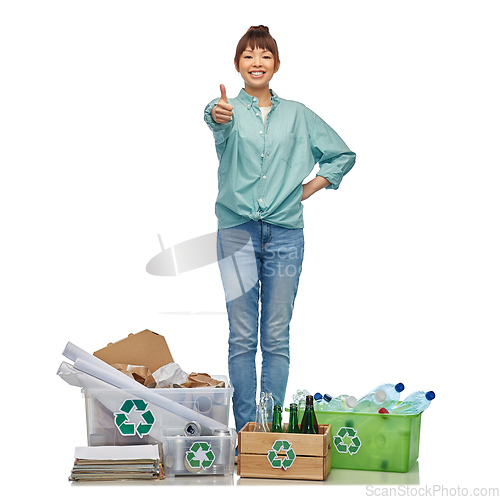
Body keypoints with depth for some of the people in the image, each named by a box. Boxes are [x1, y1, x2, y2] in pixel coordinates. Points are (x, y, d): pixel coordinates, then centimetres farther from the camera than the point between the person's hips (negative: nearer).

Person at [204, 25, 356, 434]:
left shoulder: (297, 114, 12)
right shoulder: (230, 109, 5)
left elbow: (343, 154, 20)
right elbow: (219, 124, -22)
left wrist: (310, 188, 8)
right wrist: (218, 117, -45)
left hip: (284, 234, 2)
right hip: (237, 229, -1)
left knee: (277, 336, 5)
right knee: (242, 337, 1)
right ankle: (245, 429, 10)